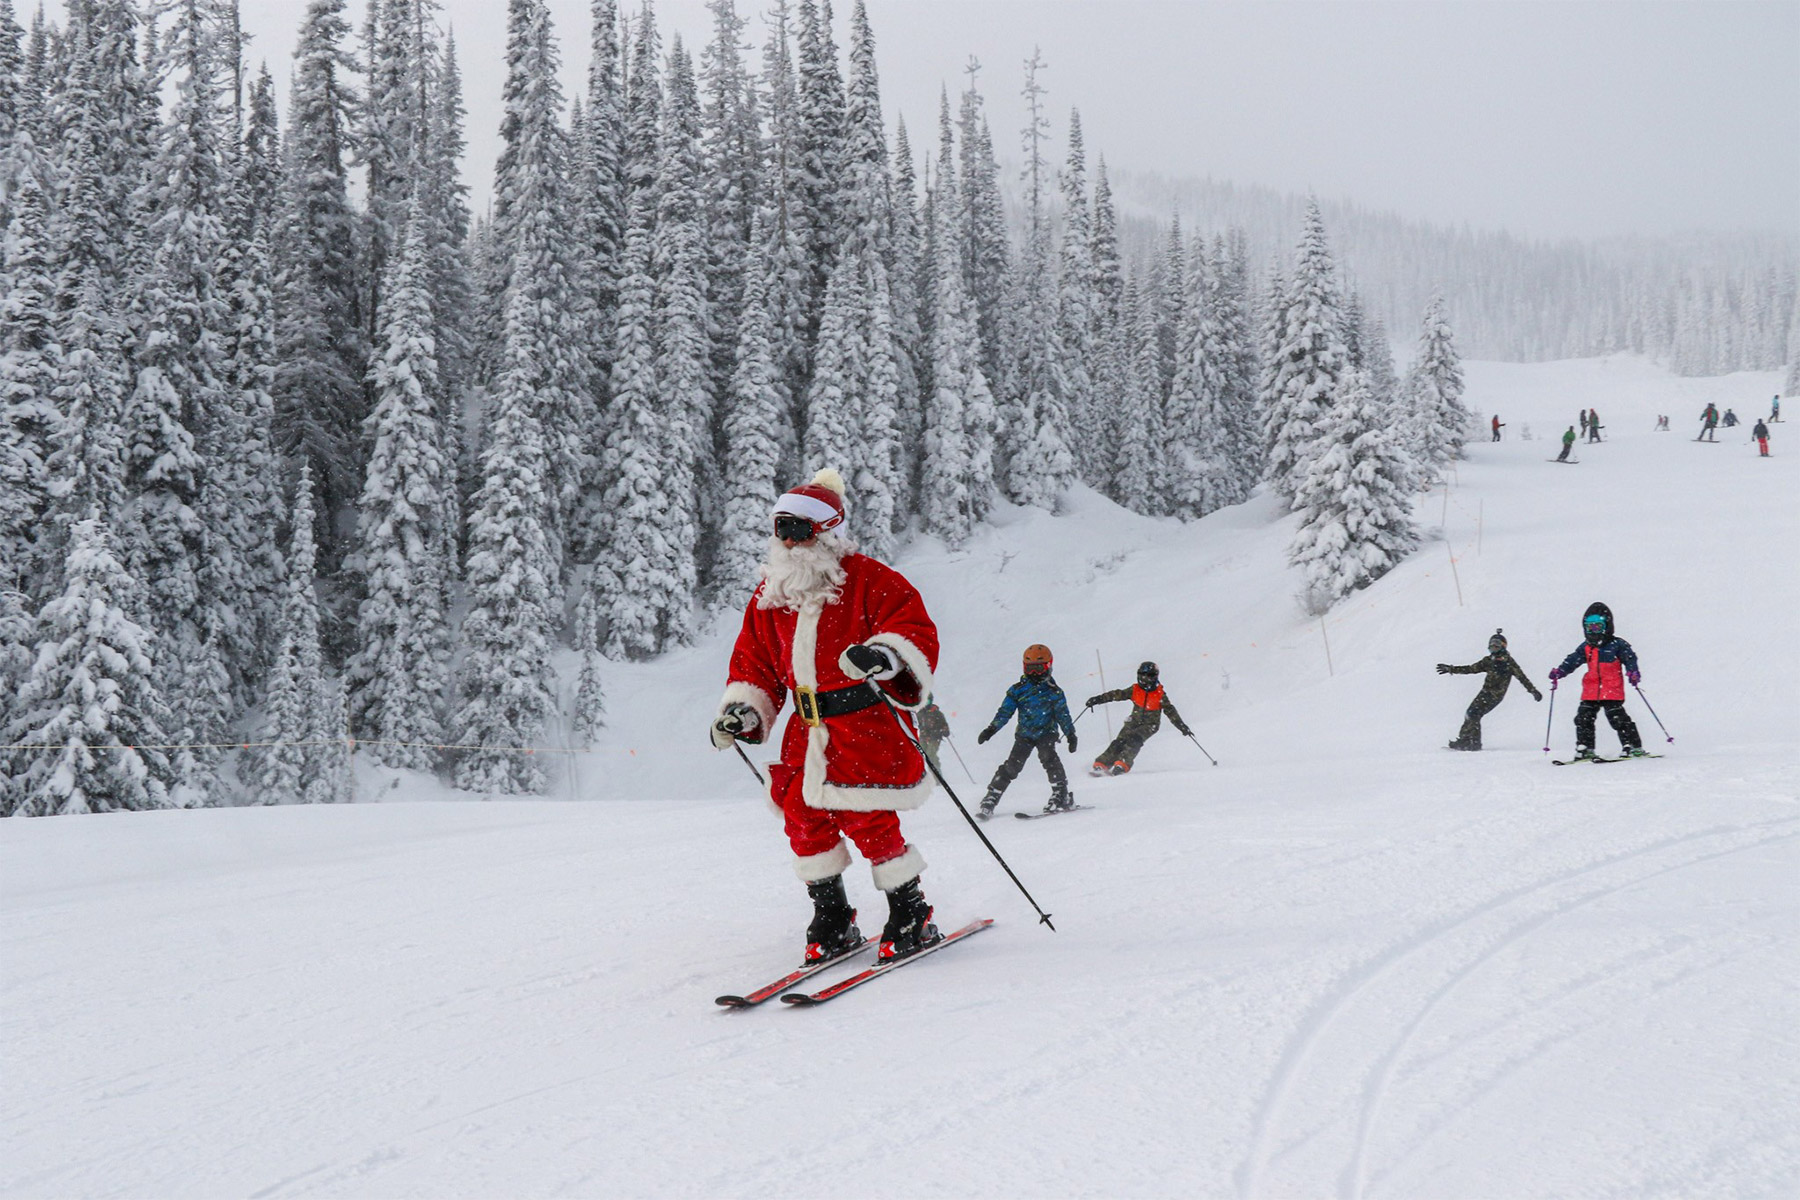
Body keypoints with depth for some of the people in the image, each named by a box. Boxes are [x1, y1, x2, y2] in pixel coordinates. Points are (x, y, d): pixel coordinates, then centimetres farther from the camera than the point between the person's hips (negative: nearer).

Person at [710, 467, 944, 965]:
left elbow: (918, 631, -12)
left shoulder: (868, 580, -6)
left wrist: (888, 654, -33)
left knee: (868, 821, -10)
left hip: (866, 721, -6)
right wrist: (742, 708, 5)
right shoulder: (770, 594, 13)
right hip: (808, 729, 6)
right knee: (803, 818, 0)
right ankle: (832, 922, 17)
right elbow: (755, 660, 20)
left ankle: (912, 919, 8)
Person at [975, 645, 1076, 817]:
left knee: (1048, 758, -26)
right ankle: (990, 800, -4)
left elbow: (1063, 714, 3)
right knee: (1012, 765, -7)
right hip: (1024, 734, 1)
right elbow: (1005, 711, 3)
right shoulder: (1018, 690, 1)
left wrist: (1071, 735, 0)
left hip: (1046, 733, -1)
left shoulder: (1054, 691, -2)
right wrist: (991, 729, -5)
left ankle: (1062, 796, -21)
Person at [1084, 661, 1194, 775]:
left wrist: (1182, 726, -11)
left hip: (1150, 724, -2)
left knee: (1134, 740, -28)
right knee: (1120, 741, -16)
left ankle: (1122, 765, -37)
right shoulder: (1135, 690, 0)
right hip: (1134, 721, 2)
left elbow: (1170, 711, -5)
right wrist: (1097, 699, -8)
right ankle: (1101, 765, -20)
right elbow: (1117, 694, -1)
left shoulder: (1160, 694, -6)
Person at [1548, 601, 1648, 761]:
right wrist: (1559, 671, -4)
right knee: (1583, 717, 0)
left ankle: (1633, 746, -3)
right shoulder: (1585, 647, 13)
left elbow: (1630, 658, -4)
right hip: (1591, 691, 5)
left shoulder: (1617, 645, -1)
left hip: (1612, 690, -5)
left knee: (1617, 717, -11)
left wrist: (1632, 672, -23)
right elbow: (1572, 661, 11)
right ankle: (1585, 748, 10)